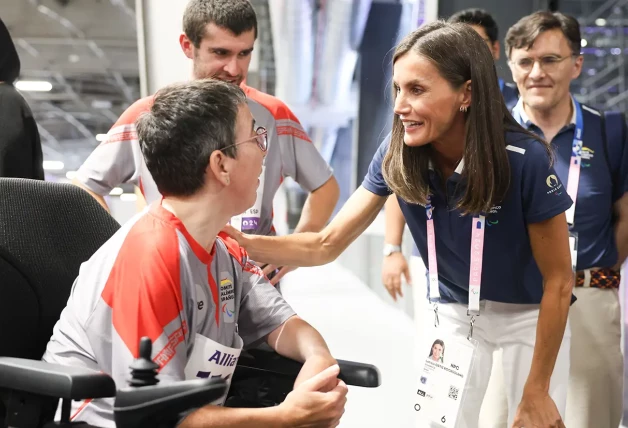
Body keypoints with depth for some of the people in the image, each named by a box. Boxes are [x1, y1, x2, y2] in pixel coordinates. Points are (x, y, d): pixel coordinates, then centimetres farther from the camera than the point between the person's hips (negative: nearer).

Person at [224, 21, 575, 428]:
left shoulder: (525, 161, -30)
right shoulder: (396, 157, -18)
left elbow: (558, 280, -21)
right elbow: (326, 244, -15)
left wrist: (536, 392, -17)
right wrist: (243, 241, -33)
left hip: (529, 316, -3)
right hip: (453, 312, 3)